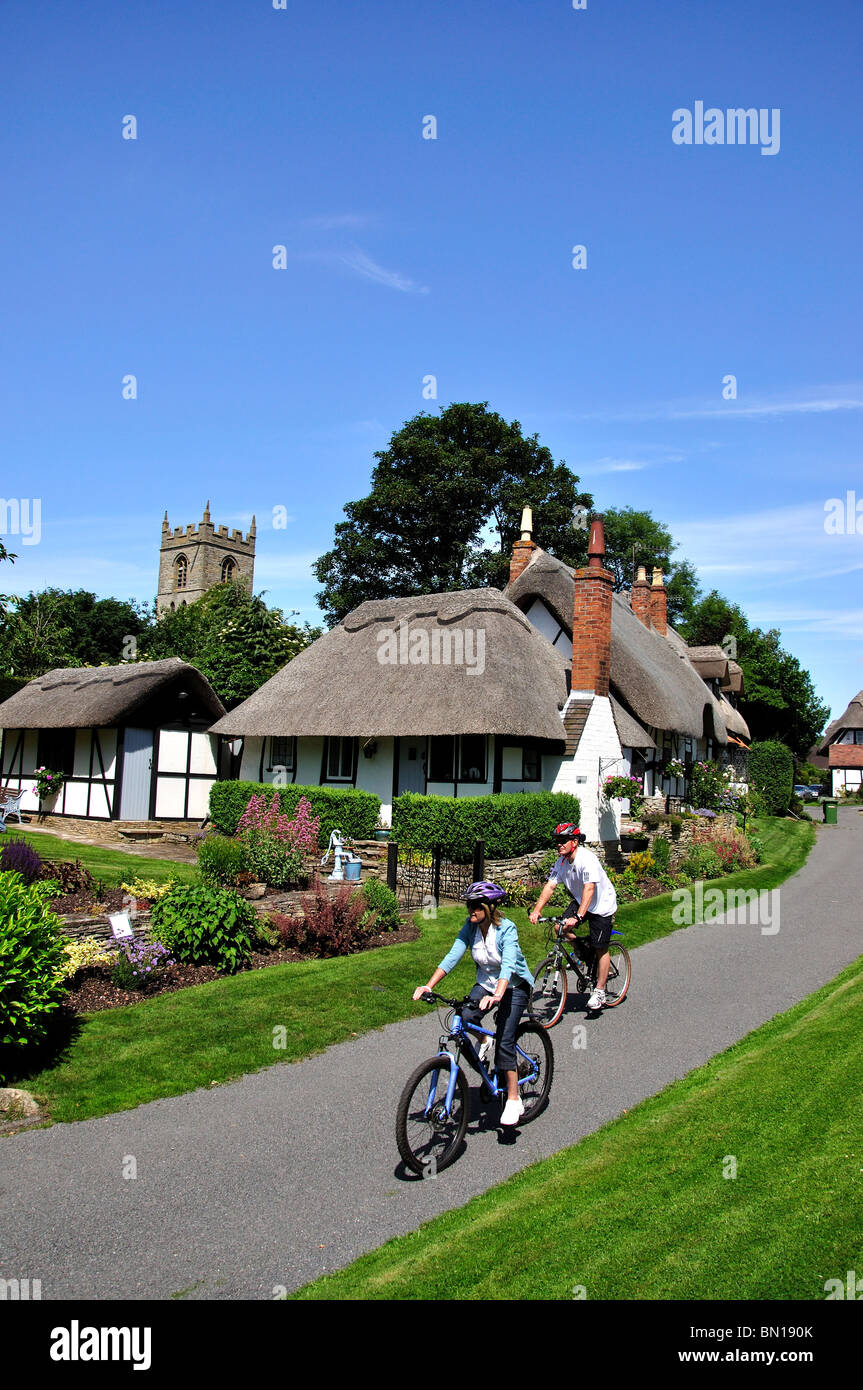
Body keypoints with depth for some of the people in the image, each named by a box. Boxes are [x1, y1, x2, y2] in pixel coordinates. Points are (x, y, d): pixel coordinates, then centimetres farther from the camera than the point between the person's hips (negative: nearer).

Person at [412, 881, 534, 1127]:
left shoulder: (507, 929, -26)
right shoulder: (470, 927, -11)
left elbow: (508, 966, -38)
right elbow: (452, 957, -16)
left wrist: (496, 996, -54)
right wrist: (428, 986, -27)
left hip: (514, 986, -5)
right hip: (486, 982, 5)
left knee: (504, 1042, -16)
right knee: (465, 1018, -22)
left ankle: (514, 1100, -3)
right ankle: (482, 1042, 13)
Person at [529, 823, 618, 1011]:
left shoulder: (587, 859, -29)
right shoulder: (562, 862, -7)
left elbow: (589, 889, -37)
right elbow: (550, 886, -9)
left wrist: (578, 917, -46)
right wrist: (536, 910, -21)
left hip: (602, 904, -7)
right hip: (580, 901, 7)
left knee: (600, 949, -3)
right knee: (560, 928, -11)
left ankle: (600, 992, 8)